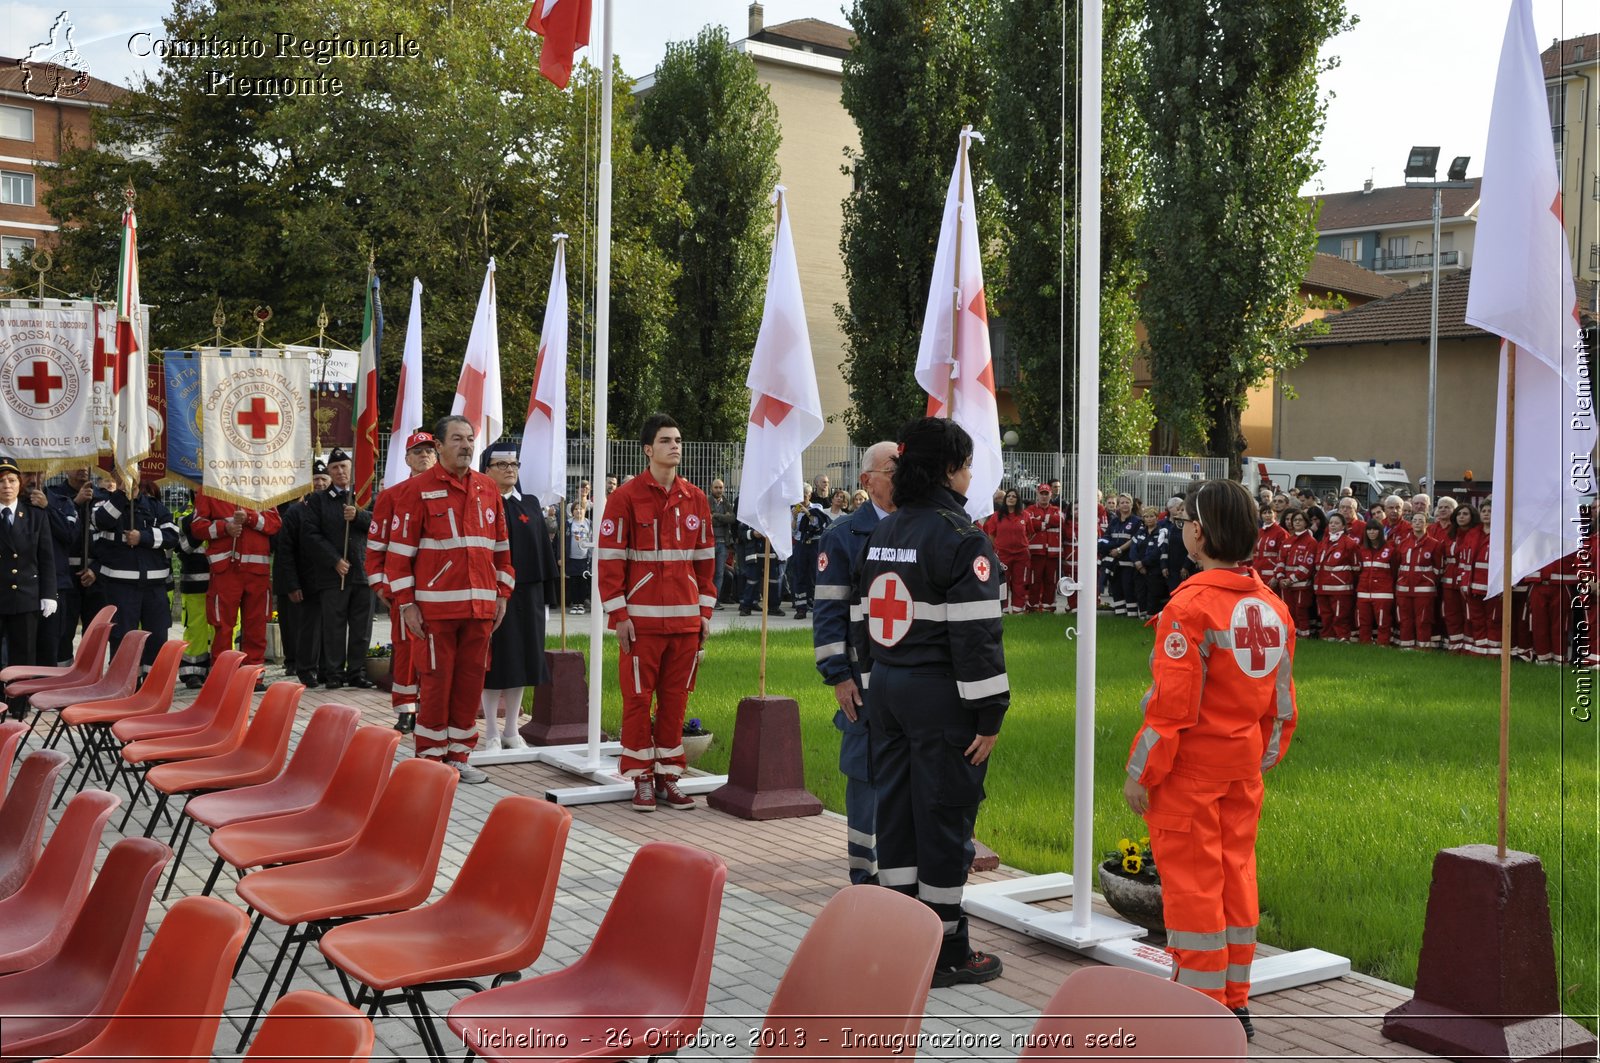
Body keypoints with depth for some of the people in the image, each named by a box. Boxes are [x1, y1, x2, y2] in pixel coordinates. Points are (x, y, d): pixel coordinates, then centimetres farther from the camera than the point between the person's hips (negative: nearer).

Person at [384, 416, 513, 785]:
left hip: (480, 604, 5)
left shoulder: (488, 488, 11)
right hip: (436, 605, -4)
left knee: (471, 679, 7)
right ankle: (430, 758, 11)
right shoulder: (417, 488, -3)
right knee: (436, 680, 0)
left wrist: (502, 594, 11)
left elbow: (501, 545, 16)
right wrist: (405, 603, -8)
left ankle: (458, 756, 18)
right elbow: (399, 549, -4)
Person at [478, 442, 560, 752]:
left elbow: (543, 548, 11)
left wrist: (547, 591, 7)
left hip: (527, 593, 5)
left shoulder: (531, 504, 10)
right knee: (494, 663, 1)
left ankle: (511, 730, 20)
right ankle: (492, 734, 11)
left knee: (521, 661, 9)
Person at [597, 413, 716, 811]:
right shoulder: (626, 496, -5)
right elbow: (610, 558, -6)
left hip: (685, 619, 4)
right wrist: (619, 615, -10)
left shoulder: (696, 498, 9)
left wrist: (705, 611, 9)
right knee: (638, 699, 2)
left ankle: (668, 778, 18)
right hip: (641, 620, -4)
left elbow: (705, 559, 13)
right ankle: (642, 779, 12)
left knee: (675, 699, 9)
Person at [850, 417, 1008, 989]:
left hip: (889, 688, 8)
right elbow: (975, 633, -18)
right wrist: (989, 715, -14)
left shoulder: (882, 533, 12)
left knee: (896, 810, 14)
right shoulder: (962, 540, -14)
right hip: (939, 694, -8)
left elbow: (861, 619, 15)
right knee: (944, 818, 1)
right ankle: (943, 954, 10)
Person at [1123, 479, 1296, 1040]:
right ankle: (1235, 1003, 24)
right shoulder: (1271, 604, 5)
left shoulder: (1191, 606, -19)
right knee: (1235, 875, 15)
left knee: (1191, 883, 2)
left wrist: (1140, 772, -13)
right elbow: (1280, 699, 10)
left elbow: (1171, 704, -20)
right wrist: (1265, 758, 20)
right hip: (1245, 765, 8)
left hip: (1191, 768, -7)